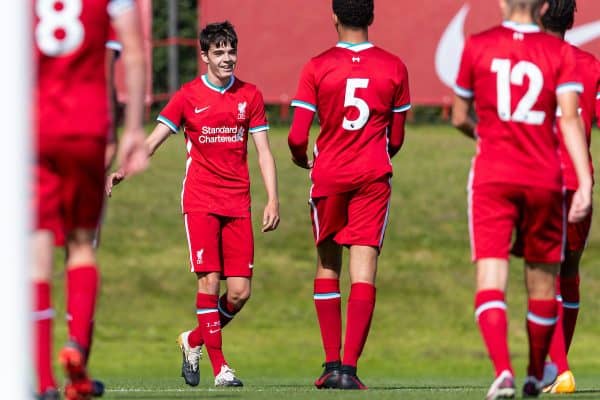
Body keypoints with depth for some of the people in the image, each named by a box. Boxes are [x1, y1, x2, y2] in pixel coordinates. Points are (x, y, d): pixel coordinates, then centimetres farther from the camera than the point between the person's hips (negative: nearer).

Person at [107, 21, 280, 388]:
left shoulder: (250, 96, 7)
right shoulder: (188, 96, 1)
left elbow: (264, 151, 7)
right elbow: (154, 139, -3)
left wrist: (273, 199, -2)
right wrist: (124, 170, -19)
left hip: (238, 204, 3)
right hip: (200, 202, -2)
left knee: (240, 291, -3)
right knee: (209, 280, -13)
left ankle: (194, 341, 22)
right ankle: (219, 366, -8)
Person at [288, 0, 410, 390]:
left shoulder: (317, 68, -4)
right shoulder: (394, 68, 1)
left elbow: (297, 138, -7)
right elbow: (396, 138, 9)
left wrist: (303, 160, 16)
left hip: (328, 175, 0)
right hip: (373, 179, 0)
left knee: (328, 265, 14)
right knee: (364, 272, -4)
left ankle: (332, 363, 9)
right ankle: (349, 367, -13)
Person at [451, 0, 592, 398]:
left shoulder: (477, 46, 3)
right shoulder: (561, 53, 0)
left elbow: (460, 118, 11)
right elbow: (570, 119, -11)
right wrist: (585, 182, -15)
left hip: (492, 177, -1)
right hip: (544, 179, 1)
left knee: (491, 281, -8)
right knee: (542, 282, 15)